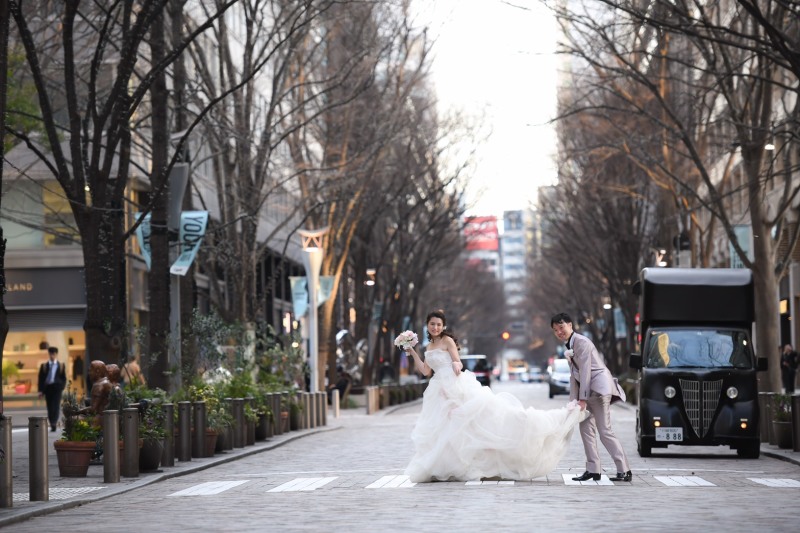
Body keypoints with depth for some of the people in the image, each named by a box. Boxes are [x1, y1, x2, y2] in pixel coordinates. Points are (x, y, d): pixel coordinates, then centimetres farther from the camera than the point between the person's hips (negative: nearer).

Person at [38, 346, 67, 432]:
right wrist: (41, 390, 0)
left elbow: (64, 378, 10)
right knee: (49, 407, 5)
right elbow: (41, 378, 8)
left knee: (56, 406, -15)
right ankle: (52, 424, 12)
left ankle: (54, 424, -24)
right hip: (47, 388, 2)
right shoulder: (44, 366, 11)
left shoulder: (61, 366, 9)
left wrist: (62, 387, -5)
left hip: (56, 387, -2)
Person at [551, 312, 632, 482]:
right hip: (591, 390, 10)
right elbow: (574, 374, 17)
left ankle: (624, 471, -12)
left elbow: (585, 371, -17)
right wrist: (574, 401, 10)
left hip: (599, 386, -10)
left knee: (605, 431, -13)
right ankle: (593, 470, 9)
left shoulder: (581, 342, -11)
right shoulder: (569, 346, 18)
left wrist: (583, 399, -20)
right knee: (586, 428, 7)